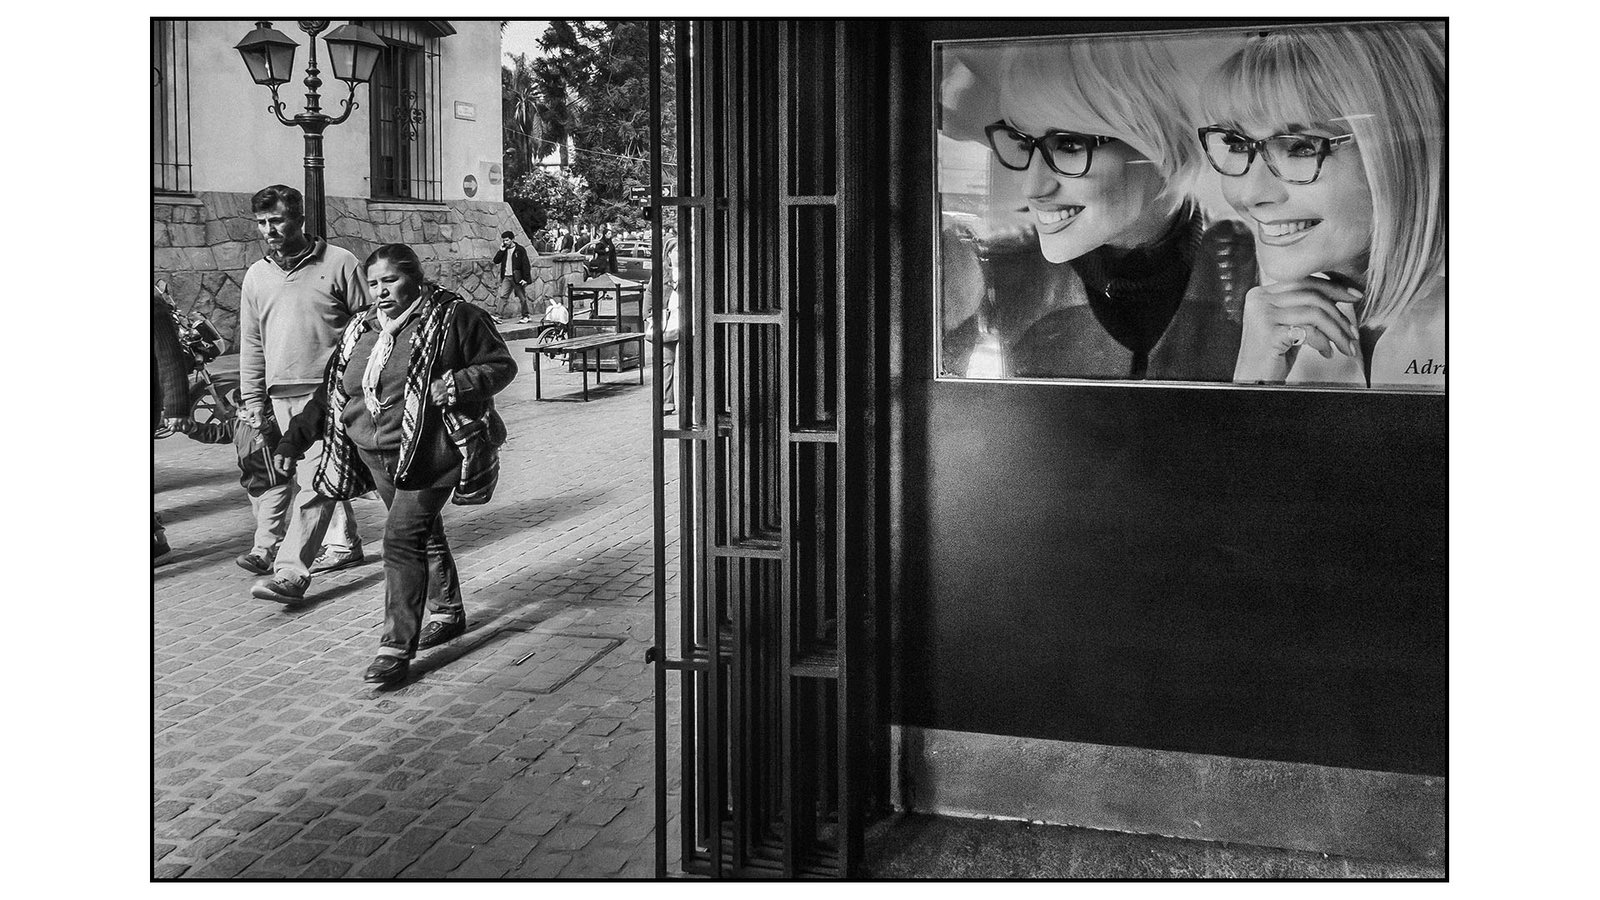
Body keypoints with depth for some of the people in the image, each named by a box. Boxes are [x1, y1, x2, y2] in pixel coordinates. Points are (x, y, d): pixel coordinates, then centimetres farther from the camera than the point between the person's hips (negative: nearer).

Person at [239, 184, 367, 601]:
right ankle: (344, 544, 28)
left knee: (315, 480, -12)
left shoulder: (338, 263, -3)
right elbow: (251, 344, 17)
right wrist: (253, 399, 12)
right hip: (282, 392, 6)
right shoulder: (256, 276, 12)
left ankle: (291, 572, -14)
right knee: (311, 476, 13)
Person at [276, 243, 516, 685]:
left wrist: (460, 384, -22)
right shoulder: (360, 330, 12)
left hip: (428, 454, -6)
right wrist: (293, 440, 12)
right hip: (376, 455, 7)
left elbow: (501, 364, -3)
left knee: (403, 539, -13)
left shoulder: (454, 317, -6)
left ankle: (397, 646, -9)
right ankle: (448, 612, 38)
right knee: (424, 533, 19)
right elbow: (330, 393, 17)